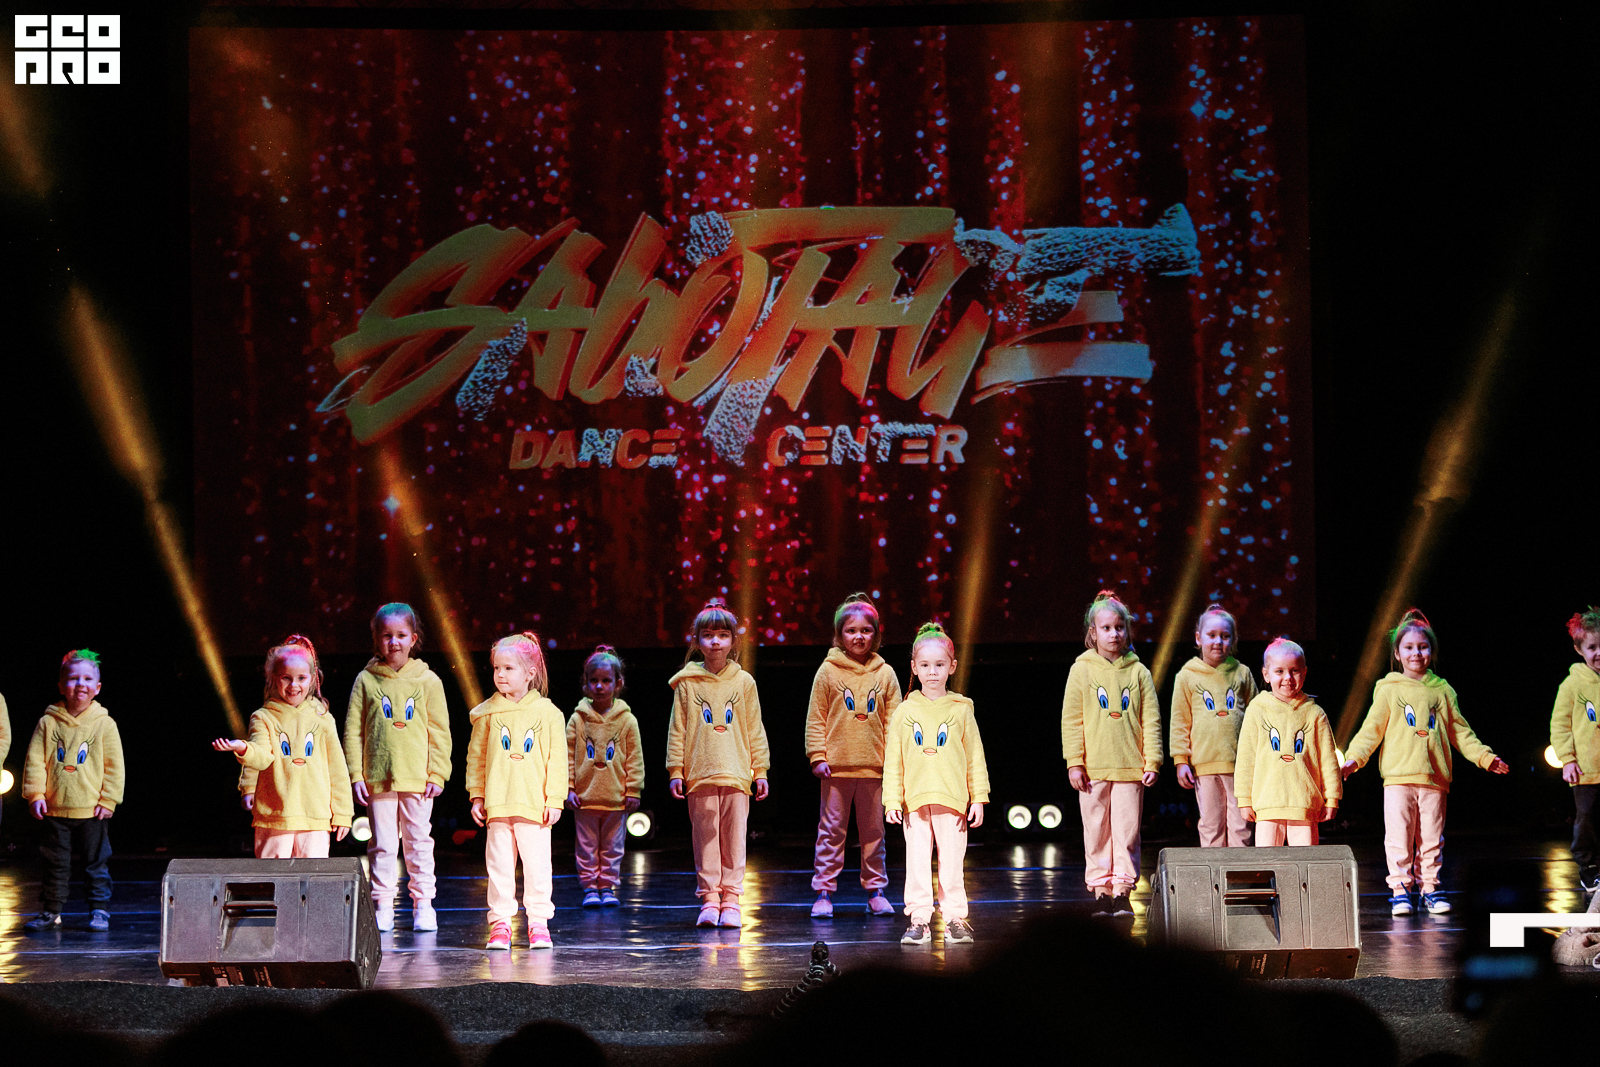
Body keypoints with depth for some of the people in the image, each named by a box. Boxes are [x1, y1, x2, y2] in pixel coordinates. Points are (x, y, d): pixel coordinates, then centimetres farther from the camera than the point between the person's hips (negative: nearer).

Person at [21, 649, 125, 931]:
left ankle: (99, 910, 14)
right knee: (54, 864, 8)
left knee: (96, 863, 5)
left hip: (93, 812, -1)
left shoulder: (105, 724, 0)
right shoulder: (48, 723, 1)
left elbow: (115, 766, 2)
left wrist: (109, 800, -4)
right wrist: (35, 794, -8)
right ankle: (50, 912, 17)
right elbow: (34, 760, 1)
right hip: (55, 811, 1)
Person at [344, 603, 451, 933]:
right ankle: (383, 907, 8)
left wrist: (437, 773, -2)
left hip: (417, 779, 0)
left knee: (419, 842, 4)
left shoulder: (427, 681, 4)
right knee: (382, 845, 3)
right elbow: (353, 730, 4)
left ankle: (423, 905, 11)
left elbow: (439, 732, 5)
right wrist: (356, 775, -3)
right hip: (378, 779, 0)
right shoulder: (366, 680, 3)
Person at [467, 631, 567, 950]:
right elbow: (476, 756, 11)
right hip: (497, 804, 1)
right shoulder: (487, 713, 6)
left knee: (536, 864, 0)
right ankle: (500, 923, 8)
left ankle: (538, 924, 9)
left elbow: (557, 760, 4)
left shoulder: (547, 713, 2)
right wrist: (477, 795, 6)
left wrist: (554, 799, -1)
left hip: (534, 804, -1)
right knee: (499, 865, 2)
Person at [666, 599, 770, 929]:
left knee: (734, 840, 0)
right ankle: (709, 900, 5)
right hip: (700, 776, -1)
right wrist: (675, 770, 1)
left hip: (736, 776, 1)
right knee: (705, 839, 1)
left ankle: (730, 900, 4)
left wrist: (760, 771, 8)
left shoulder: (744, 682, 8)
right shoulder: (686, 683, 5)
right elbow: (677, 730, 6)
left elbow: (755, 730, 11)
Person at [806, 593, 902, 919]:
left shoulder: (885, 674, 6)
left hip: (874, 767, 2)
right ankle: (824, 892, 5)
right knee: (831, 830, 1)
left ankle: (875, 890, 17)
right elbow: (816, 718, 1)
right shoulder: (828, 672, 0)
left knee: (874, 831, 9)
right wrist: (818, 756, -6)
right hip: (837, 766, -2)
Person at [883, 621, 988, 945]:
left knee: (951, 862, 1)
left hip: (952, 799, -1)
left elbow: (975, 757, 8)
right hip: (915, 799, 1)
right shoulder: (905, 712, 7)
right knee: (917, 863, 1)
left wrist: (978, 798, 3)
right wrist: (892, 801, 0)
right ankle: (919, 921, 6)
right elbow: (893, 760, 7)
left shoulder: (961, 710, 6)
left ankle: (955, 919, 9)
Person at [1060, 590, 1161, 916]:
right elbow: (1071, 720, 3)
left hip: (1130, 767, 0)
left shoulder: (1138, 672, 6)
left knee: (1127, 831, -1)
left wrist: (1152, 761, -1)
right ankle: (1100, 891, 9)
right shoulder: (1082, 670, 4)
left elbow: (1151, 720, 6)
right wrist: (1074, 762, -3)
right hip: (1093, 767, 0)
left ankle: (1122, 892, 5)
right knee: (1097, 831, 3)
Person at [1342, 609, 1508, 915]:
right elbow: (1372, 729, 3)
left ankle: (1429, 887, 13)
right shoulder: (1389, 690, 6)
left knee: (1431, 837, 4)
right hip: (1398, 776, -2)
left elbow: (1460, 732, 17)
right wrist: (1354, 758, -10)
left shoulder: (1442, 691, 13)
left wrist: (1485, 757, 9)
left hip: (1434, 778, 2)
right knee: (1399, 836, -4)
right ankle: (1400, 889, 3)